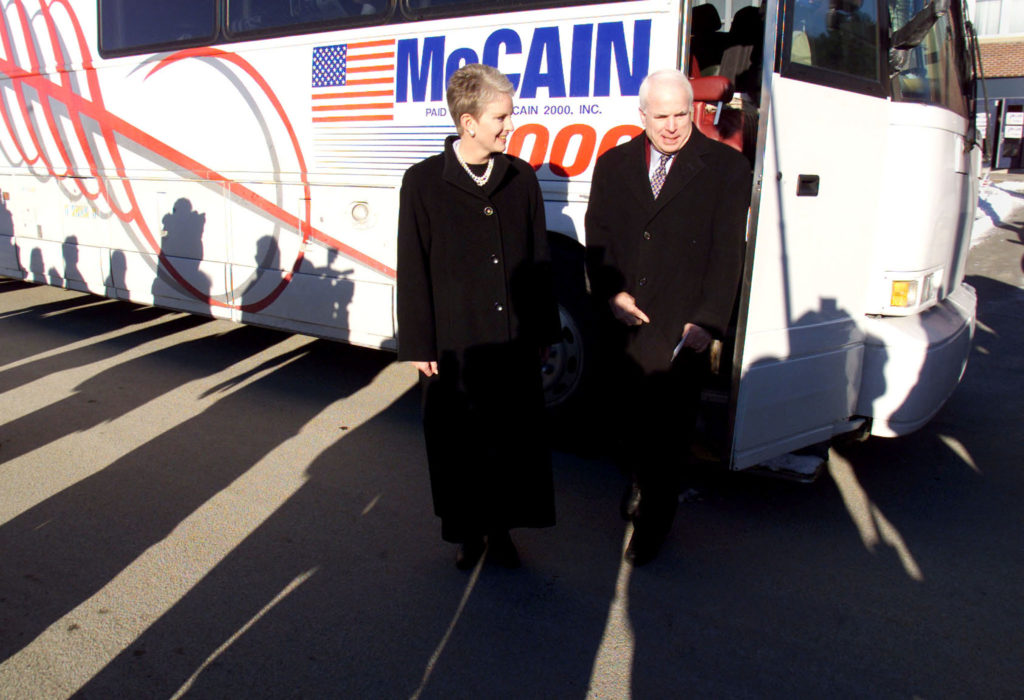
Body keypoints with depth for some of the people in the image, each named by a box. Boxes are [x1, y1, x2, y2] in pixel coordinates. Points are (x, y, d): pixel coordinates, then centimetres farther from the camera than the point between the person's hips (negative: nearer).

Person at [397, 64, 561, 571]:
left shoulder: (521, 179, 5)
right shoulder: (423, 183, -4)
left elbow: (538, 262, 9)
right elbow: (413, 272, -3)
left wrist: (544, 330, 8)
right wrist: (418, 344, -5)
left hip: (515, 343, 3)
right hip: (455, 344, -2)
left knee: (514, 438, 11)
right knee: (458, 443, 10)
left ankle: (500, 528, 31)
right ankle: (467, 533, 30)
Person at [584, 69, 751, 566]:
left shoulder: (726, 168, 1)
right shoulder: (613, 165, 10)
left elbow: (727, 253, -4)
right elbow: (597, 239, 9)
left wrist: (707, 320, -12)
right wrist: (611, 293, -7)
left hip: (680, 328, -3)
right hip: (623, 325, 3)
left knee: (666, 431, 2)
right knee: (628, 419, 12)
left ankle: (653, 518, 23)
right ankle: (642, 483, 40)